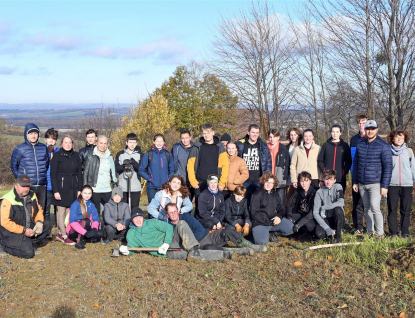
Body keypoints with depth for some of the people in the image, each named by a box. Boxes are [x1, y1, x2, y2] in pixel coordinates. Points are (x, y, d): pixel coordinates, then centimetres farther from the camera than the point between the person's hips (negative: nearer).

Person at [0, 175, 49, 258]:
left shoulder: (32, 195, 3)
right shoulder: (8, 200, -20)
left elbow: (38, 210, 13)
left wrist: (39, 222, -10)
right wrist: (24, 230, -24)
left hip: (29, 228, 7)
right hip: (13, 233, -7)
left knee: (45, 225, -8)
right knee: (28, 253, -18)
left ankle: (30, 243, 1)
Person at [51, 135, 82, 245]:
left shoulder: (76, 156, 9)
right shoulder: (57, 156, -4)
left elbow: (79, 173, 11)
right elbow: (53, 174, -5)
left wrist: (79, 189, 6)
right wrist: (55, 191, -11)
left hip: (73, 188, 4)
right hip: (61, 187, -4)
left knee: (69, 211, 5)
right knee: (61, 212, 1)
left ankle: (60, 234, 16)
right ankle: (64, 236, 7)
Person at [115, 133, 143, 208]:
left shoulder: (139, 155, 8)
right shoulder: (120, 154, 9)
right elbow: (116, 169, 0)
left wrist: (133, 162, -19)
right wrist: (124, 166, -19)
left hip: (136, 188, 0)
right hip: (123, 188, 0)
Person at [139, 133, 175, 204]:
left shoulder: (167, 154, 6)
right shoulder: (149, 154, 1)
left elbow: (171, 170, 15)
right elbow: (141, 170, 4)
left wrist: (169, 179, 2)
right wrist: (149, 178, -6)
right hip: (152, 187, -1)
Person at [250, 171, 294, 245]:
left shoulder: (275, 194, 14)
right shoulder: (257, 194, -5)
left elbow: (281, 209, 14)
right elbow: (254, 213, -11)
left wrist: (279, 216, -11)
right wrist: (269, 222, -16)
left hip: (274, 220, 5)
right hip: (260, 222, -5)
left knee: (291, 228, -15)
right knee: (262, 241, -30)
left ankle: (272, 234, 6)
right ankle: (260, 233, 6)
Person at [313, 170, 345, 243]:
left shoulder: (338, 187, -4)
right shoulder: (319, 192, -4)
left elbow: (341, 203, -21)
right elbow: (315, 212, -11)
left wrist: (324, 207, -16)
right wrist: (327, 228, -21)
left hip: (338, 219, 0)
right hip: (325, 220, 0)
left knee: (338, 209, -33)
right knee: (319, 234, -30)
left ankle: (338, 236, -16)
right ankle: (330, 232, 7)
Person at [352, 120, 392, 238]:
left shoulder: (383, 146, -6)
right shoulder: (360, 145, 8)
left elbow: (388, 167, -7)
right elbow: (355, 164, 15)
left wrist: (385, 186, -12)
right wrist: (355, 182, 12)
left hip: (375, 184, -5)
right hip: (361, 184, 5)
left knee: (375, 208, -13)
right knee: (367, 209, 11)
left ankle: (380, 234, -3)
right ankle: (370, 232, 21)